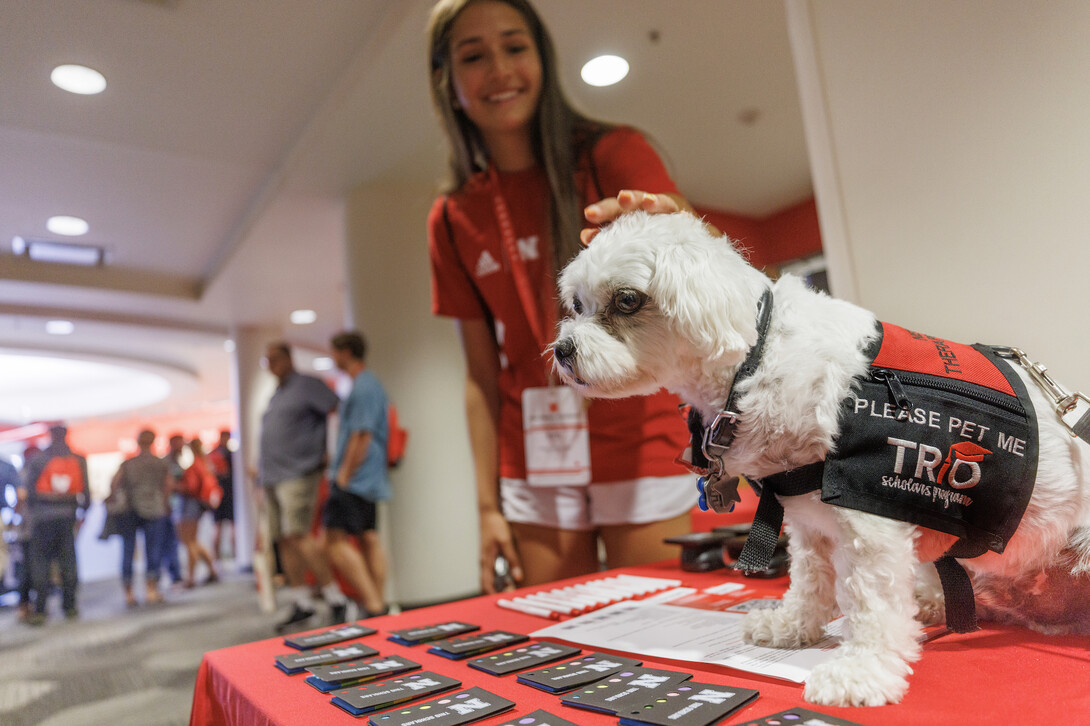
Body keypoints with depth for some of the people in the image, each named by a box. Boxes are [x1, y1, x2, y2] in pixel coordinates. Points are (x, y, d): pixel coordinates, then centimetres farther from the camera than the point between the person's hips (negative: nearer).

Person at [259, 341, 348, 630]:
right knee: (283, 540, 7)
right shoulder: (275, 395, 21)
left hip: (297, 474, -9)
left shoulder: (307, 385, -4)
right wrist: (261, 472, 19)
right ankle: (301, 603, 14)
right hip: (271, 477, 9)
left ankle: (335, 598, -10)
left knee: (298, 535, -17)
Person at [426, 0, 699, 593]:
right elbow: (482, 375, 5)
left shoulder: (611, 155, -3)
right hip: (534, 472, 3)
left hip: (640, 452, -2)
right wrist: (488, 506, 3)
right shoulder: (453, 221, 5)